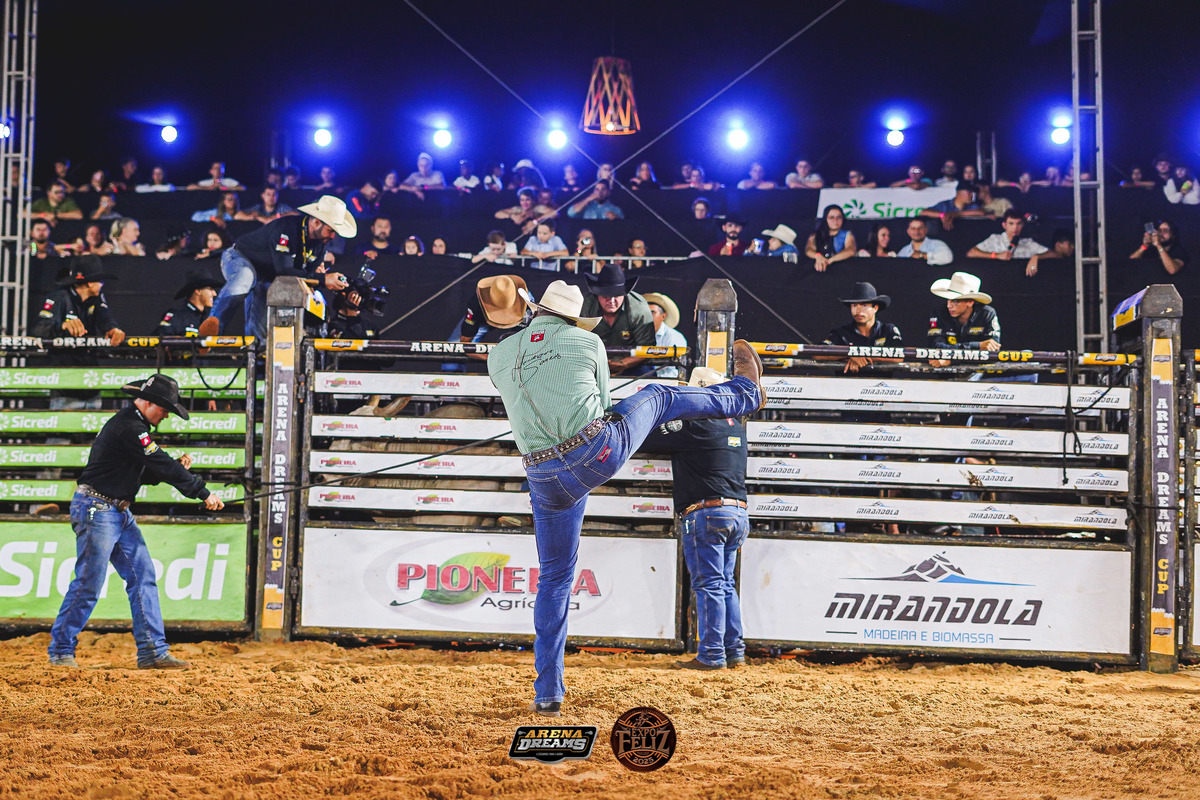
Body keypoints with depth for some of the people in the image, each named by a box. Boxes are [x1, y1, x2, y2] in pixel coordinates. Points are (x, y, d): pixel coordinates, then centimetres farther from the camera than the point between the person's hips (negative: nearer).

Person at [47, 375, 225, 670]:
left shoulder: (134, 425, 15)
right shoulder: (127, 427, -18)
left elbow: (147, 473, 19)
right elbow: (162, 465, -21)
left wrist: (175, 468, 0)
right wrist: (203, 493, -18)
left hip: (120, 513, 10)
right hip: (96, 510, -10)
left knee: (143, 576, 3)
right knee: (89, 582, -6)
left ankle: (153, 651, 3)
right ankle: (60, 650, 7)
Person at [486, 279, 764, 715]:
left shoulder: (498, 356, 8)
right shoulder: (588, 341, 4)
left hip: (547, 480, 2)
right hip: (601, 450, -2)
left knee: (554, 579, 16)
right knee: (658, 396, 26)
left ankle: (548, 692, 14)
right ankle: (744, 393, 53)